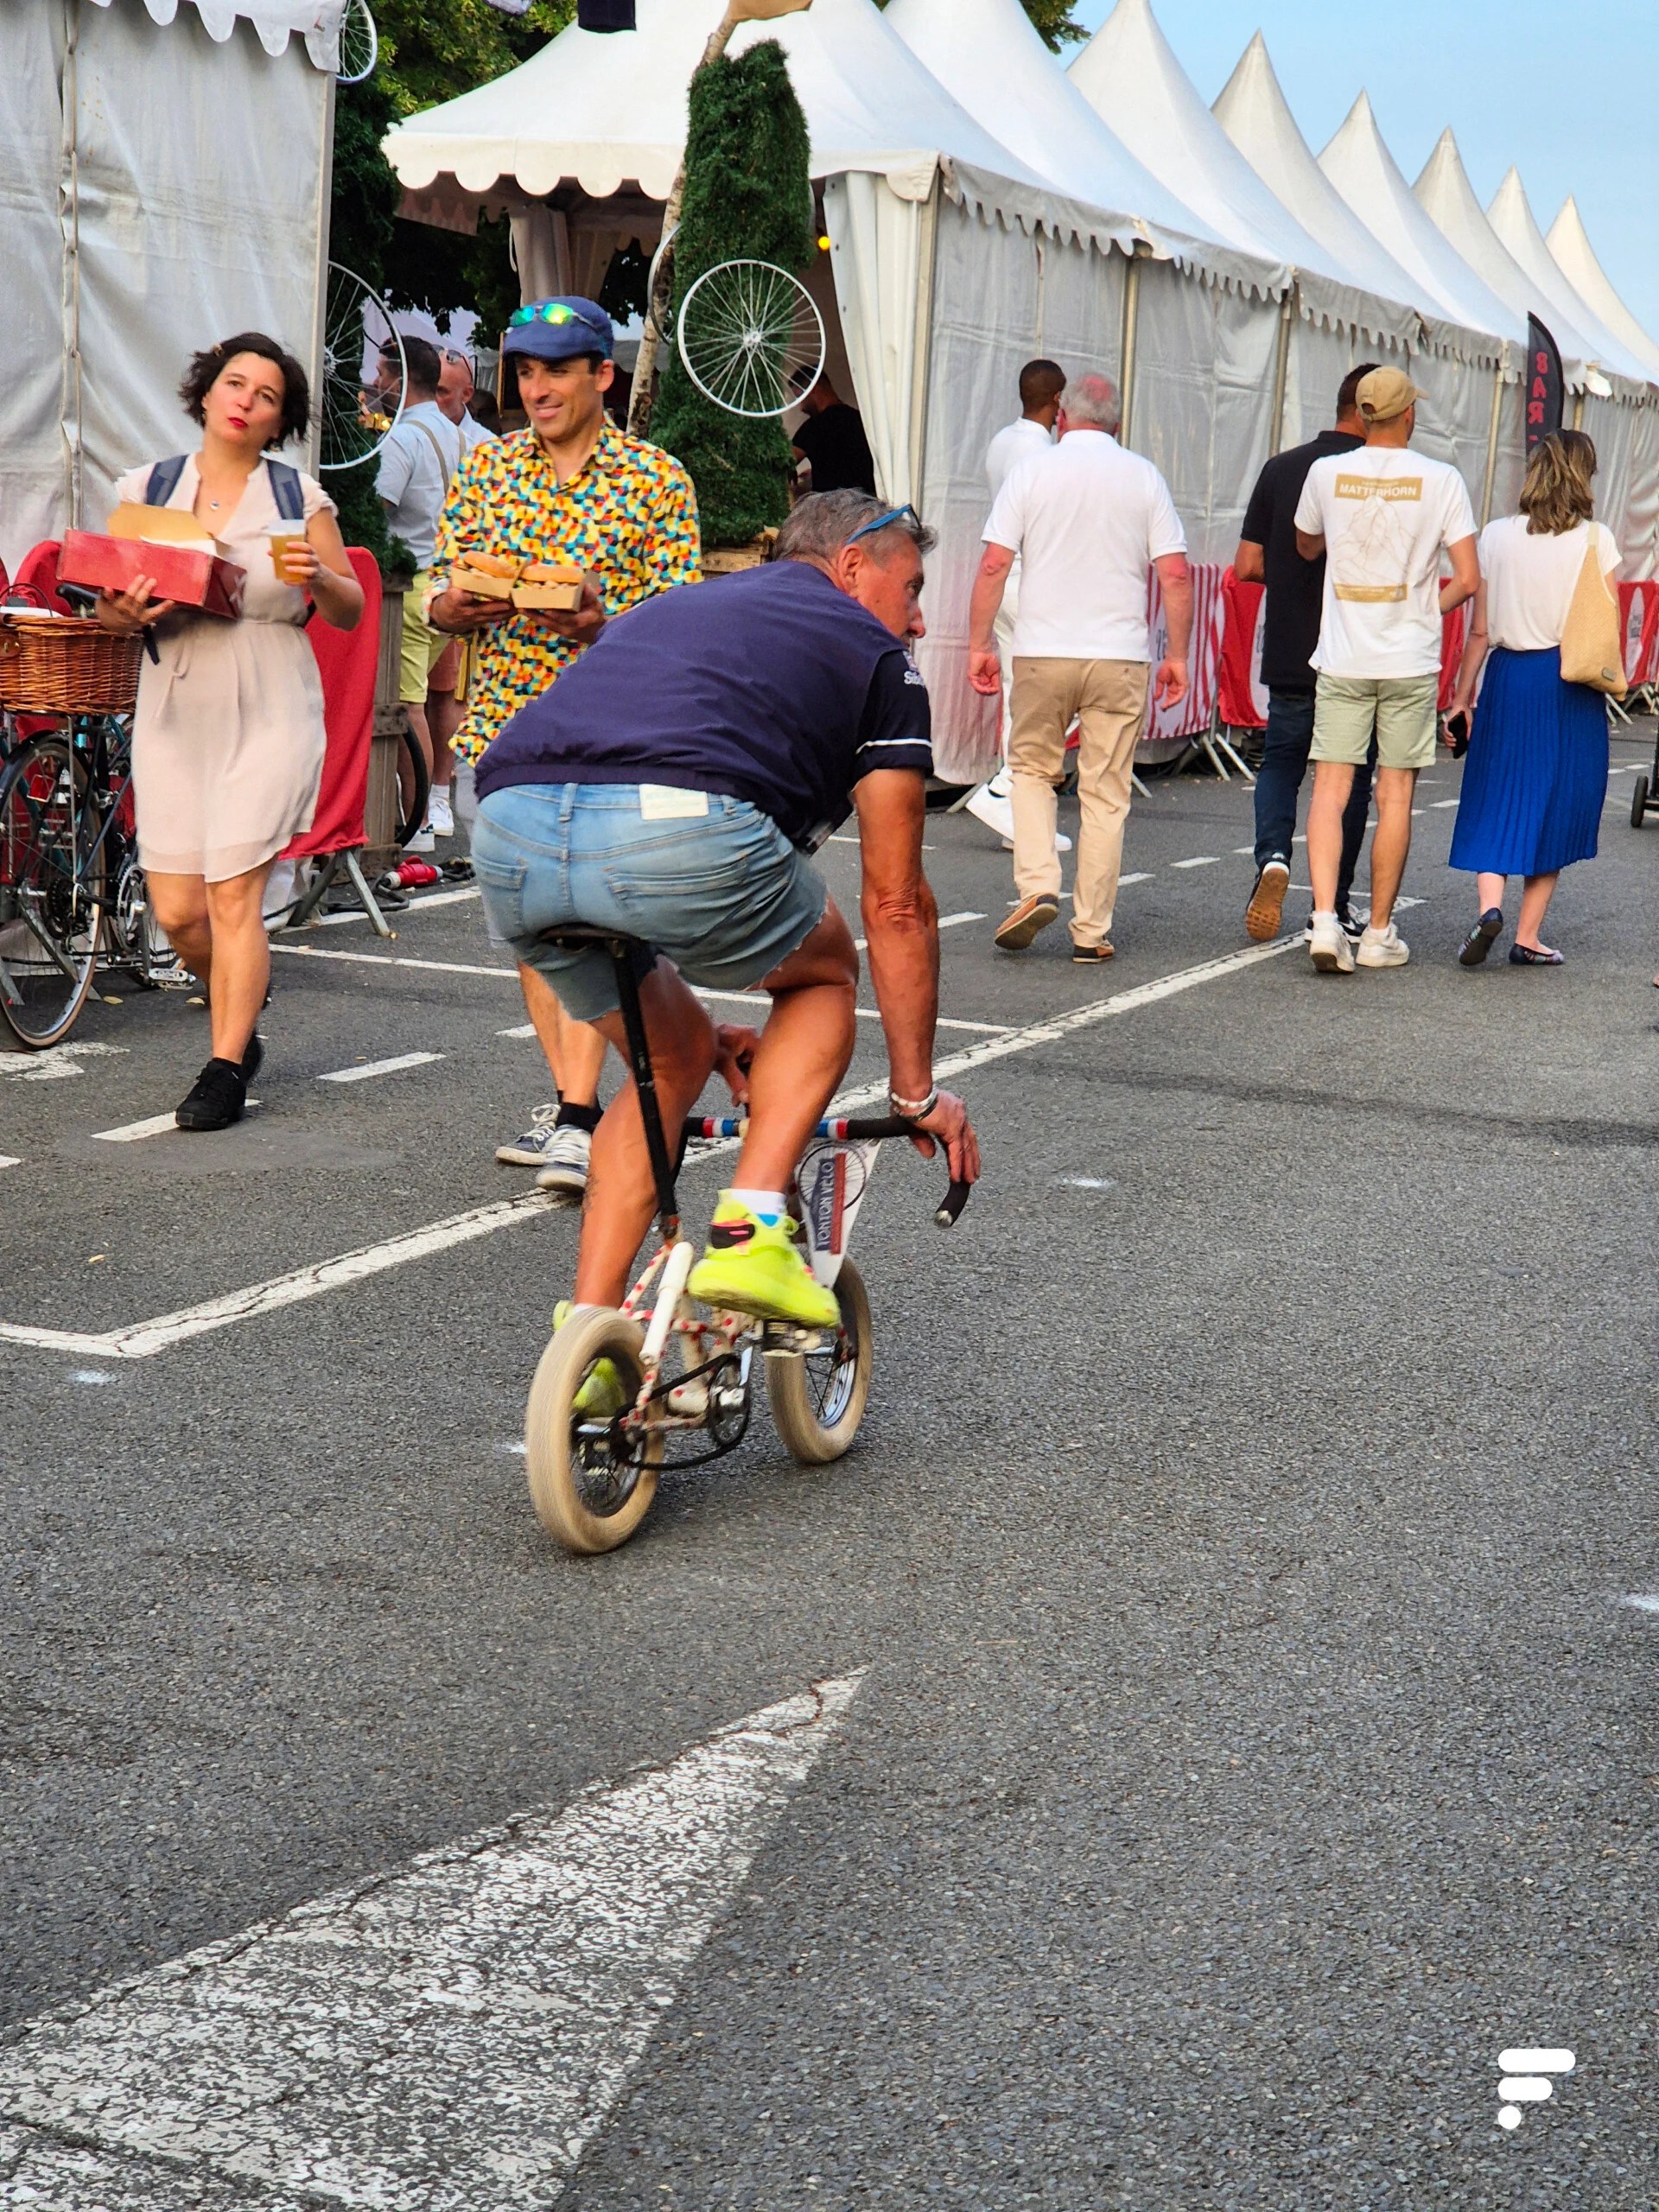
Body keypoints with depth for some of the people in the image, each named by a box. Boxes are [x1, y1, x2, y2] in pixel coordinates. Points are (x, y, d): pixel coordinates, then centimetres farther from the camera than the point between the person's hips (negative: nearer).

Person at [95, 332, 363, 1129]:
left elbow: (350, 614, 7)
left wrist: (319, 577, -15)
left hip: (270, 713, -3)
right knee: (175, 908, 2)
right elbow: (107, 605, 11)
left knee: (233, 892, -8)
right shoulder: (144, 489, 8)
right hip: (173, 711, 3)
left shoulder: (300, 496, 3)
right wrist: (122, 612, -12)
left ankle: (225, 1068, 4)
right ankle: (237, 1009, 33)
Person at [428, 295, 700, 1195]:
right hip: (498, 728, 5)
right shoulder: (487, 465, 10)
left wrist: (602, 624, -24)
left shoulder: (654, 479, -1)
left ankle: (578, 1121, -13)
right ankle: (568, 1098, 21)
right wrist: (459, 607, -13)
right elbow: (439, 598, 11)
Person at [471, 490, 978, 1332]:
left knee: (671, 1062, 29)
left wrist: (701, 1025, 50)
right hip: (677, 828, -6)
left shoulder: (670, 606, 39)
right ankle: (752, 1231, 9)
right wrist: (917, 1092, 33)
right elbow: (895, 907, 23)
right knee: (823, 975, 26)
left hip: (507, 833, 6)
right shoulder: (874, 654, 22)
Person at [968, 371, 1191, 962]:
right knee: (1105, 791, 6)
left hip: (1042, 651, 0)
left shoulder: (1032, 470, 2)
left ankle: (1037, 886, -1)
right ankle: (1092, 929, 6)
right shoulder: (1144, 477, 5)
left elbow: (994, 564, -4)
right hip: (1120, 655, 1)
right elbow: (1176, 576, 0)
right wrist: (1177, 656, 7)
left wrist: (979, 644, 2)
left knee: (1031, 769, 18)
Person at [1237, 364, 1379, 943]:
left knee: (1280, 760, 17)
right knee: (1350, 777, 11)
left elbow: (1247, 566, 1)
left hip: (1289, 656, 2)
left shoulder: (1281, 468, 1)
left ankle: (1273, 857, -10)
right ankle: (1333, 906, 15)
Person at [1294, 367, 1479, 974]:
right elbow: (1467, 580, -6)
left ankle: (1325, 919, -16)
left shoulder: (1326, 473, 0)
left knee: (1330, 791, 1)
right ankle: (1379, 934, 13)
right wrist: (1424, 611, 10)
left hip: (1342, 660, 1)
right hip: (1411, 661, -1)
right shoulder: (1441, 480, -4)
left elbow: (1306, 548, 18)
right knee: (1395, 797, 7)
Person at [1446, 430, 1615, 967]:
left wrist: (1462, 696, 10)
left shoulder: (1497, 536, 2)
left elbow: (1480, 630, 3)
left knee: (1496, 801, 7)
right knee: (1556, 808, 8)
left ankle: (1489, 904, -16)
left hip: (1509, 678, 1)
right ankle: (1528, 936, 8)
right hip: (1571, 686, -1)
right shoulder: (1595, 539, -4)